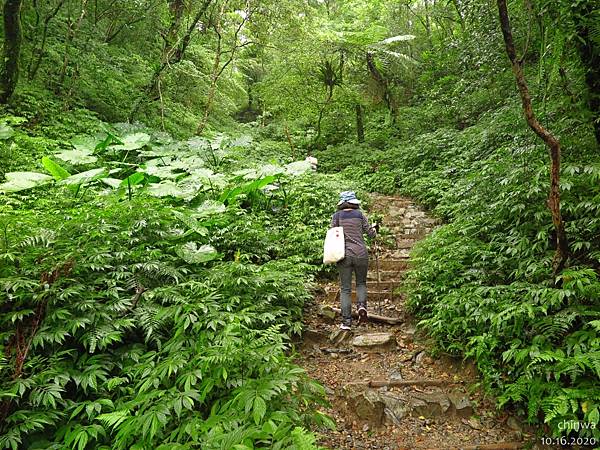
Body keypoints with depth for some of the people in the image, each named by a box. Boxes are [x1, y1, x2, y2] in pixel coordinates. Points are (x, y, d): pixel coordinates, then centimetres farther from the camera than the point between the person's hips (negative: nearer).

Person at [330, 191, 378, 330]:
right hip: (360, 254, 0)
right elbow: (371, 233, 7)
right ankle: (362, 305, -5)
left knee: (345, 289, 5)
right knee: (361, 283, 21)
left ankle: (346, 321, 2)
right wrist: (375, 228, 28)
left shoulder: (337, 216, 2)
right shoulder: (359, 214, 3)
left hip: (344, 255, 0)